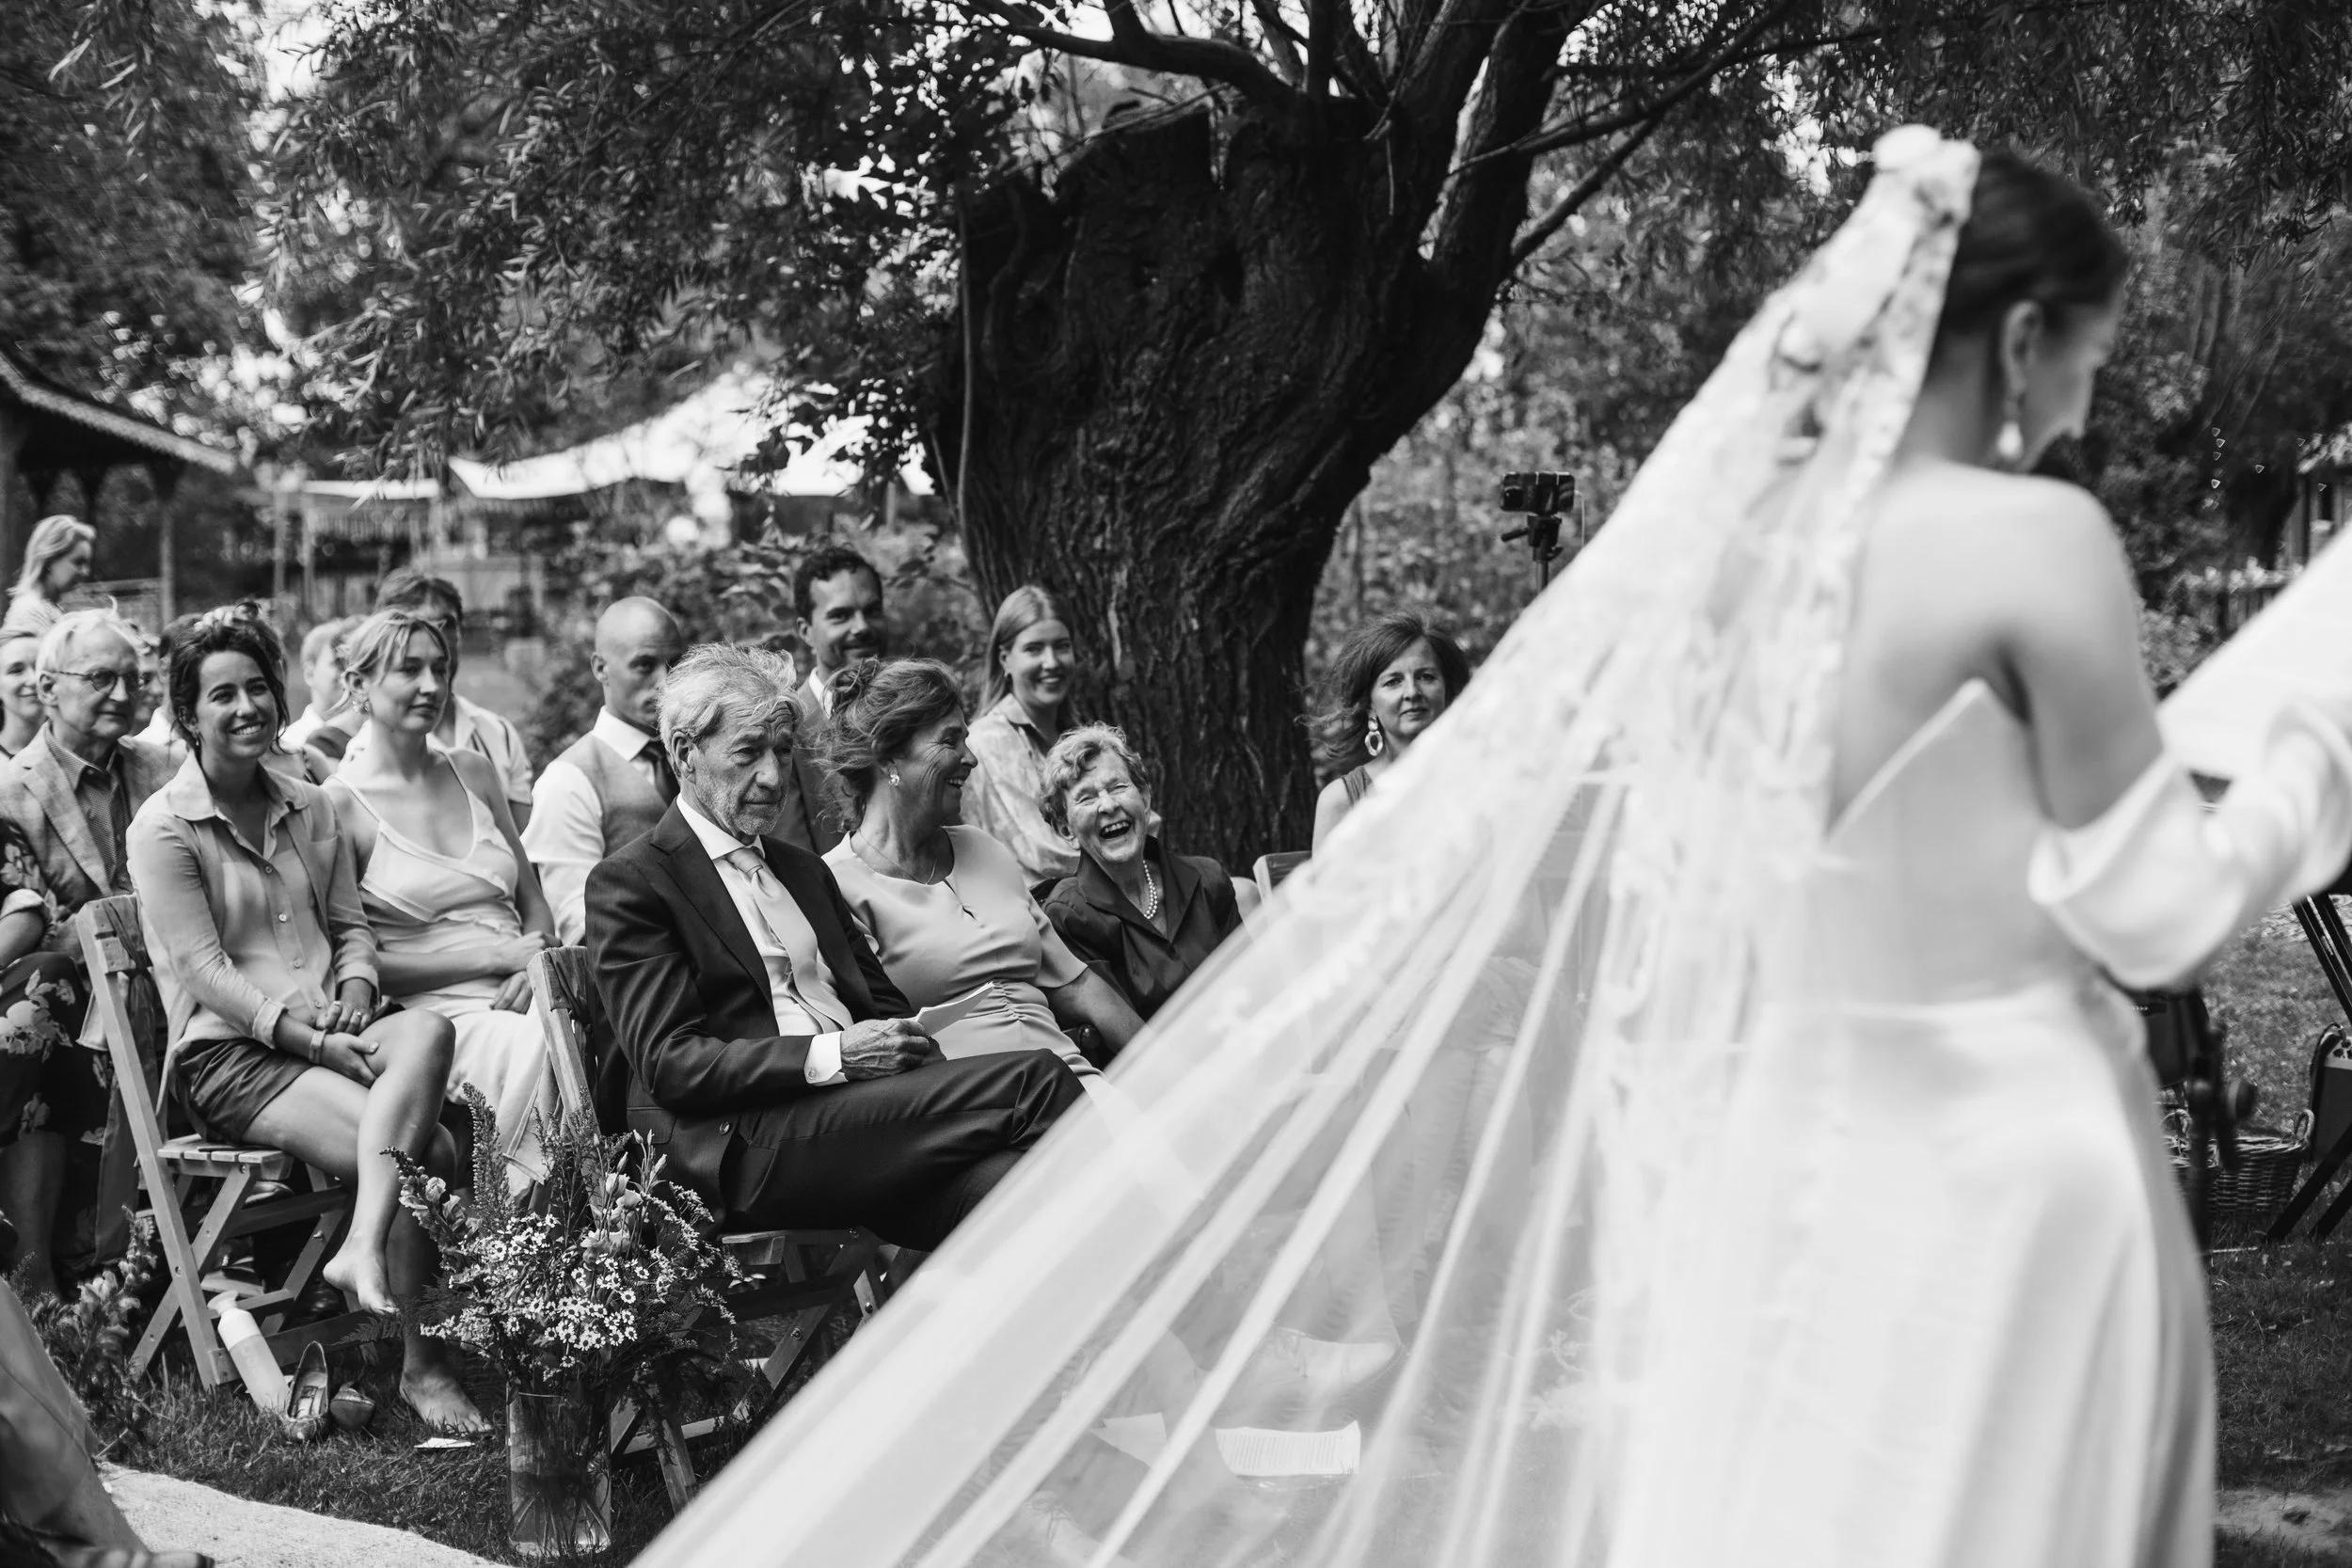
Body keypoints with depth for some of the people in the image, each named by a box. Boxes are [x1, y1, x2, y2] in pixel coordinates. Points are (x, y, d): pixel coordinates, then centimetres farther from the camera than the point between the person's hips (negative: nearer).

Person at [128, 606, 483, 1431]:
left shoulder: (310, 808, 17)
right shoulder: (164, 828, -3)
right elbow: (204, 971, -10)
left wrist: (356, 989, -6)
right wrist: (315, 1040, -19)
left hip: (329, 1029, 5)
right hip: (229, 1053, -5)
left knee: (428, 1028, -32)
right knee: (430, 1151, -26)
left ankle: (364, 1247, -40)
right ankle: (422, 1367, -20)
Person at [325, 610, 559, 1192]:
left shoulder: (473, 772, 18)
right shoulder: (339, 803, 1)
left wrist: (537, 965, -4)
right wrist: (496, 954, -9)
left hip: (516, 997, 5)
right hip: (431, 1012, -5)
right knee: (538, 1047, -34)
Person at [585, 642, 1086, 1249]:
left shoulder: (804, 870, 27)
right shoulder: (629, 883, 3)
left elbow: (881, 1000, 26)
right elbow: (668, 1063, -7)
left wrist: (910, 1054, 0)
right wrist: (832, 1057, -17)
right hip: (747, 1144, -6)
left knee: (1002, 1183, -29)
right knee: (1036, 1081, -24)